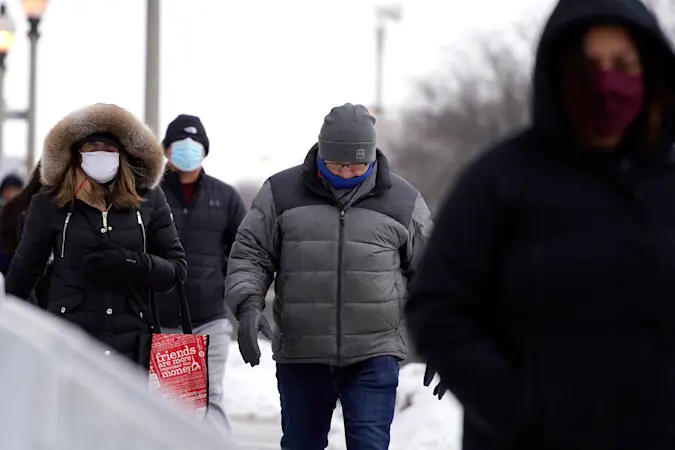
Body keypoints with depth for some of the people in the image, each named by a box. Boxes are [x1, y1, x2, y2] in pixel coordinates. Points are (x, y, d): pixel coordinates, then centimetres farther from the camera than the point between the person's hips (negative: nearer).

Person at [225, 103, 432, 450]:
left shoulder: (403, 201, 5)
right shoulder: (281, 193, 3)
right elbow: (250, 254, 7)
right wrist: (248, 304, -11)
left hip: (374, 356, -1)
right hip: (300, 356, 1)